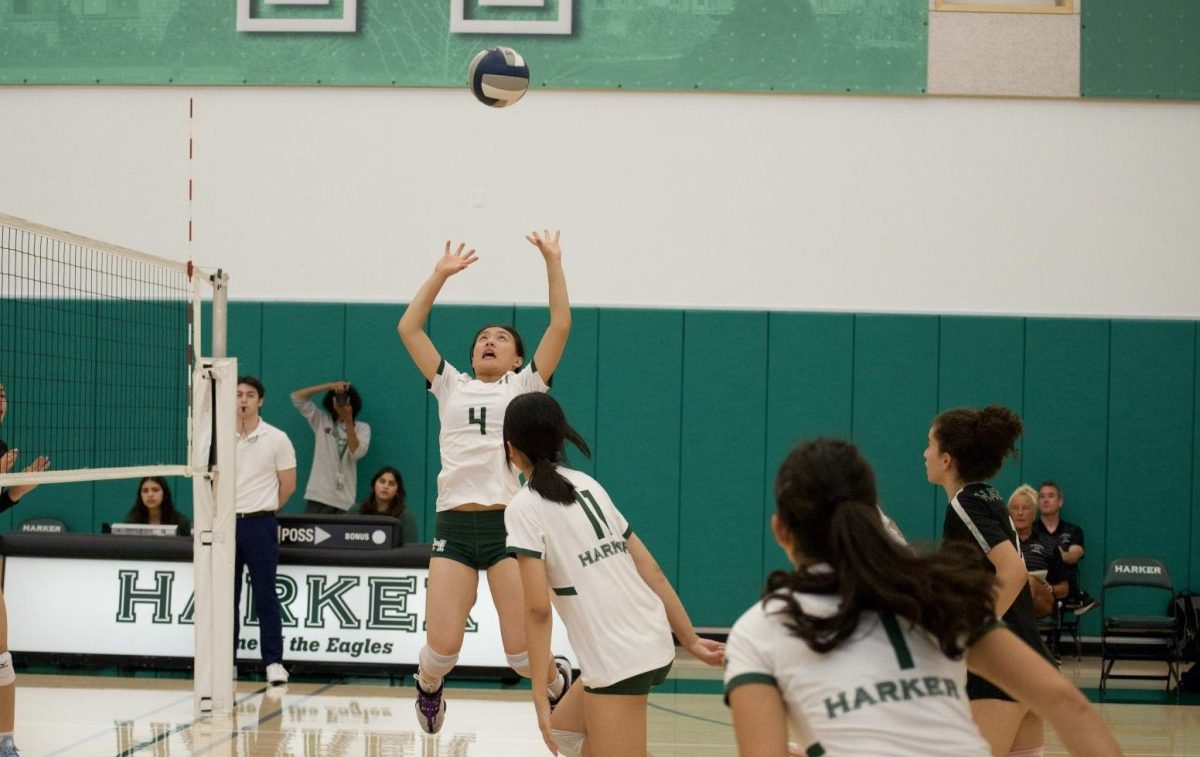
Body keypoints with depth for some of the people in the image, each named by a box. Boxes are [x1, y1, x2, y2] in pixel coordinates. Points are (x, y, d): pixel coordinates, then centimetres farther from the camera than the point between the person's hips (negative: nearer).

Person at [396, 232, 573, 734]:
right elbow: (408, 328, 12)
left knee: (521, 651, -6)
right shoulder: (451, 386, 17)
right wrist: (441, 274, 11)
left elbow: (561, 326, 3)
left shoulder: (525, 386, 12)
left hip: (508, 523, -1)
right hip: (453, 526, 2)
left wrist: (553, 262, 1)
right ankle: (428, 689, 28)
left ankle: (560, 681, 28)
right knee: (442, 648, -7)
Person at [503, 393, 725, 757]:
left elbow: (537, 608, -13)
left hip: (616, 659, -8)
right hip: (654, 644, 8)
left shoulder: (524, 507, -6)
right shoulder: (588, 485, 14)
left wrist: (540, 693, -10)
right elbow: (651, 570, 13)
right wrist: (691, 640, 17)